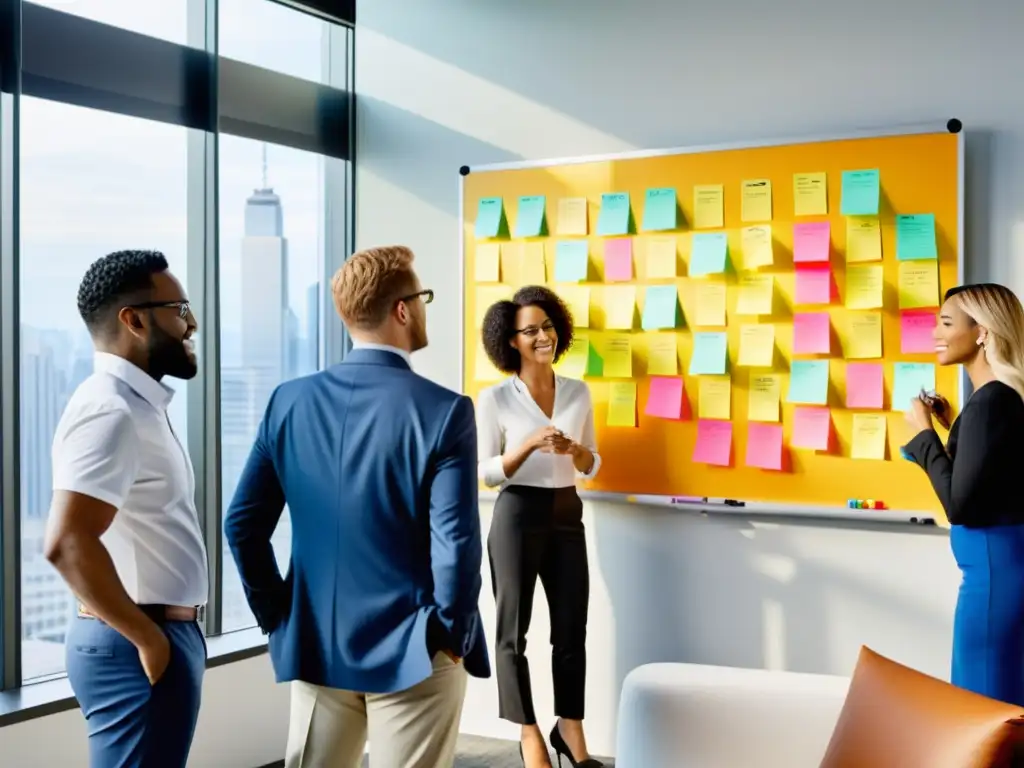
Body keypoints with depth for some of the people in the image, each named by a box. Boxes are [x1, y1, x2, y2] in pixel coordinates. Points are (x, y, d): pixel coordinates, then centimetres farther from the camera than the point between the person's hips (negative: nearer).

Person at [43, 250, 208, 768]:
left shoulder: (137, 404, 13)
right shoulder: (111, 411, -18)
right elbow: (67, 543, -29)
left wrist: (157, 633, 14)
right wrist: (148, 638, -20)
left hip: (155, 637, 10)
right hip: (137, 648, -10)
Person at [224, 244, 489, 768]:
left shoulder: (290, 401, -2)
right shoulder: (444, 411, -15)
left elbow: (242, 523, 0)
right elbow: (456, 544, -19)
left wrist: (276, 616, 10)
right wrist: (453, 635, -5)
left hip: (315, 645, 4)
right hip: (413, 651, -4)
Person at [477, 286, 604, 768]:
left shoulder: (578, 393, 6)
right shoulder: (495, 399, -7)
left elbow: (592, 467, 11)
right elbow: (486, 474, -7)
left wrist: (574, 450, -11)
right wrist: (530, 445, -20)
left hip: (566, 515, 4)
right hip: (517, 516, -4)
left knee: (571, 628, 8)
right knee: (514, 629, 5)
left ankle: (570, 728, 21)